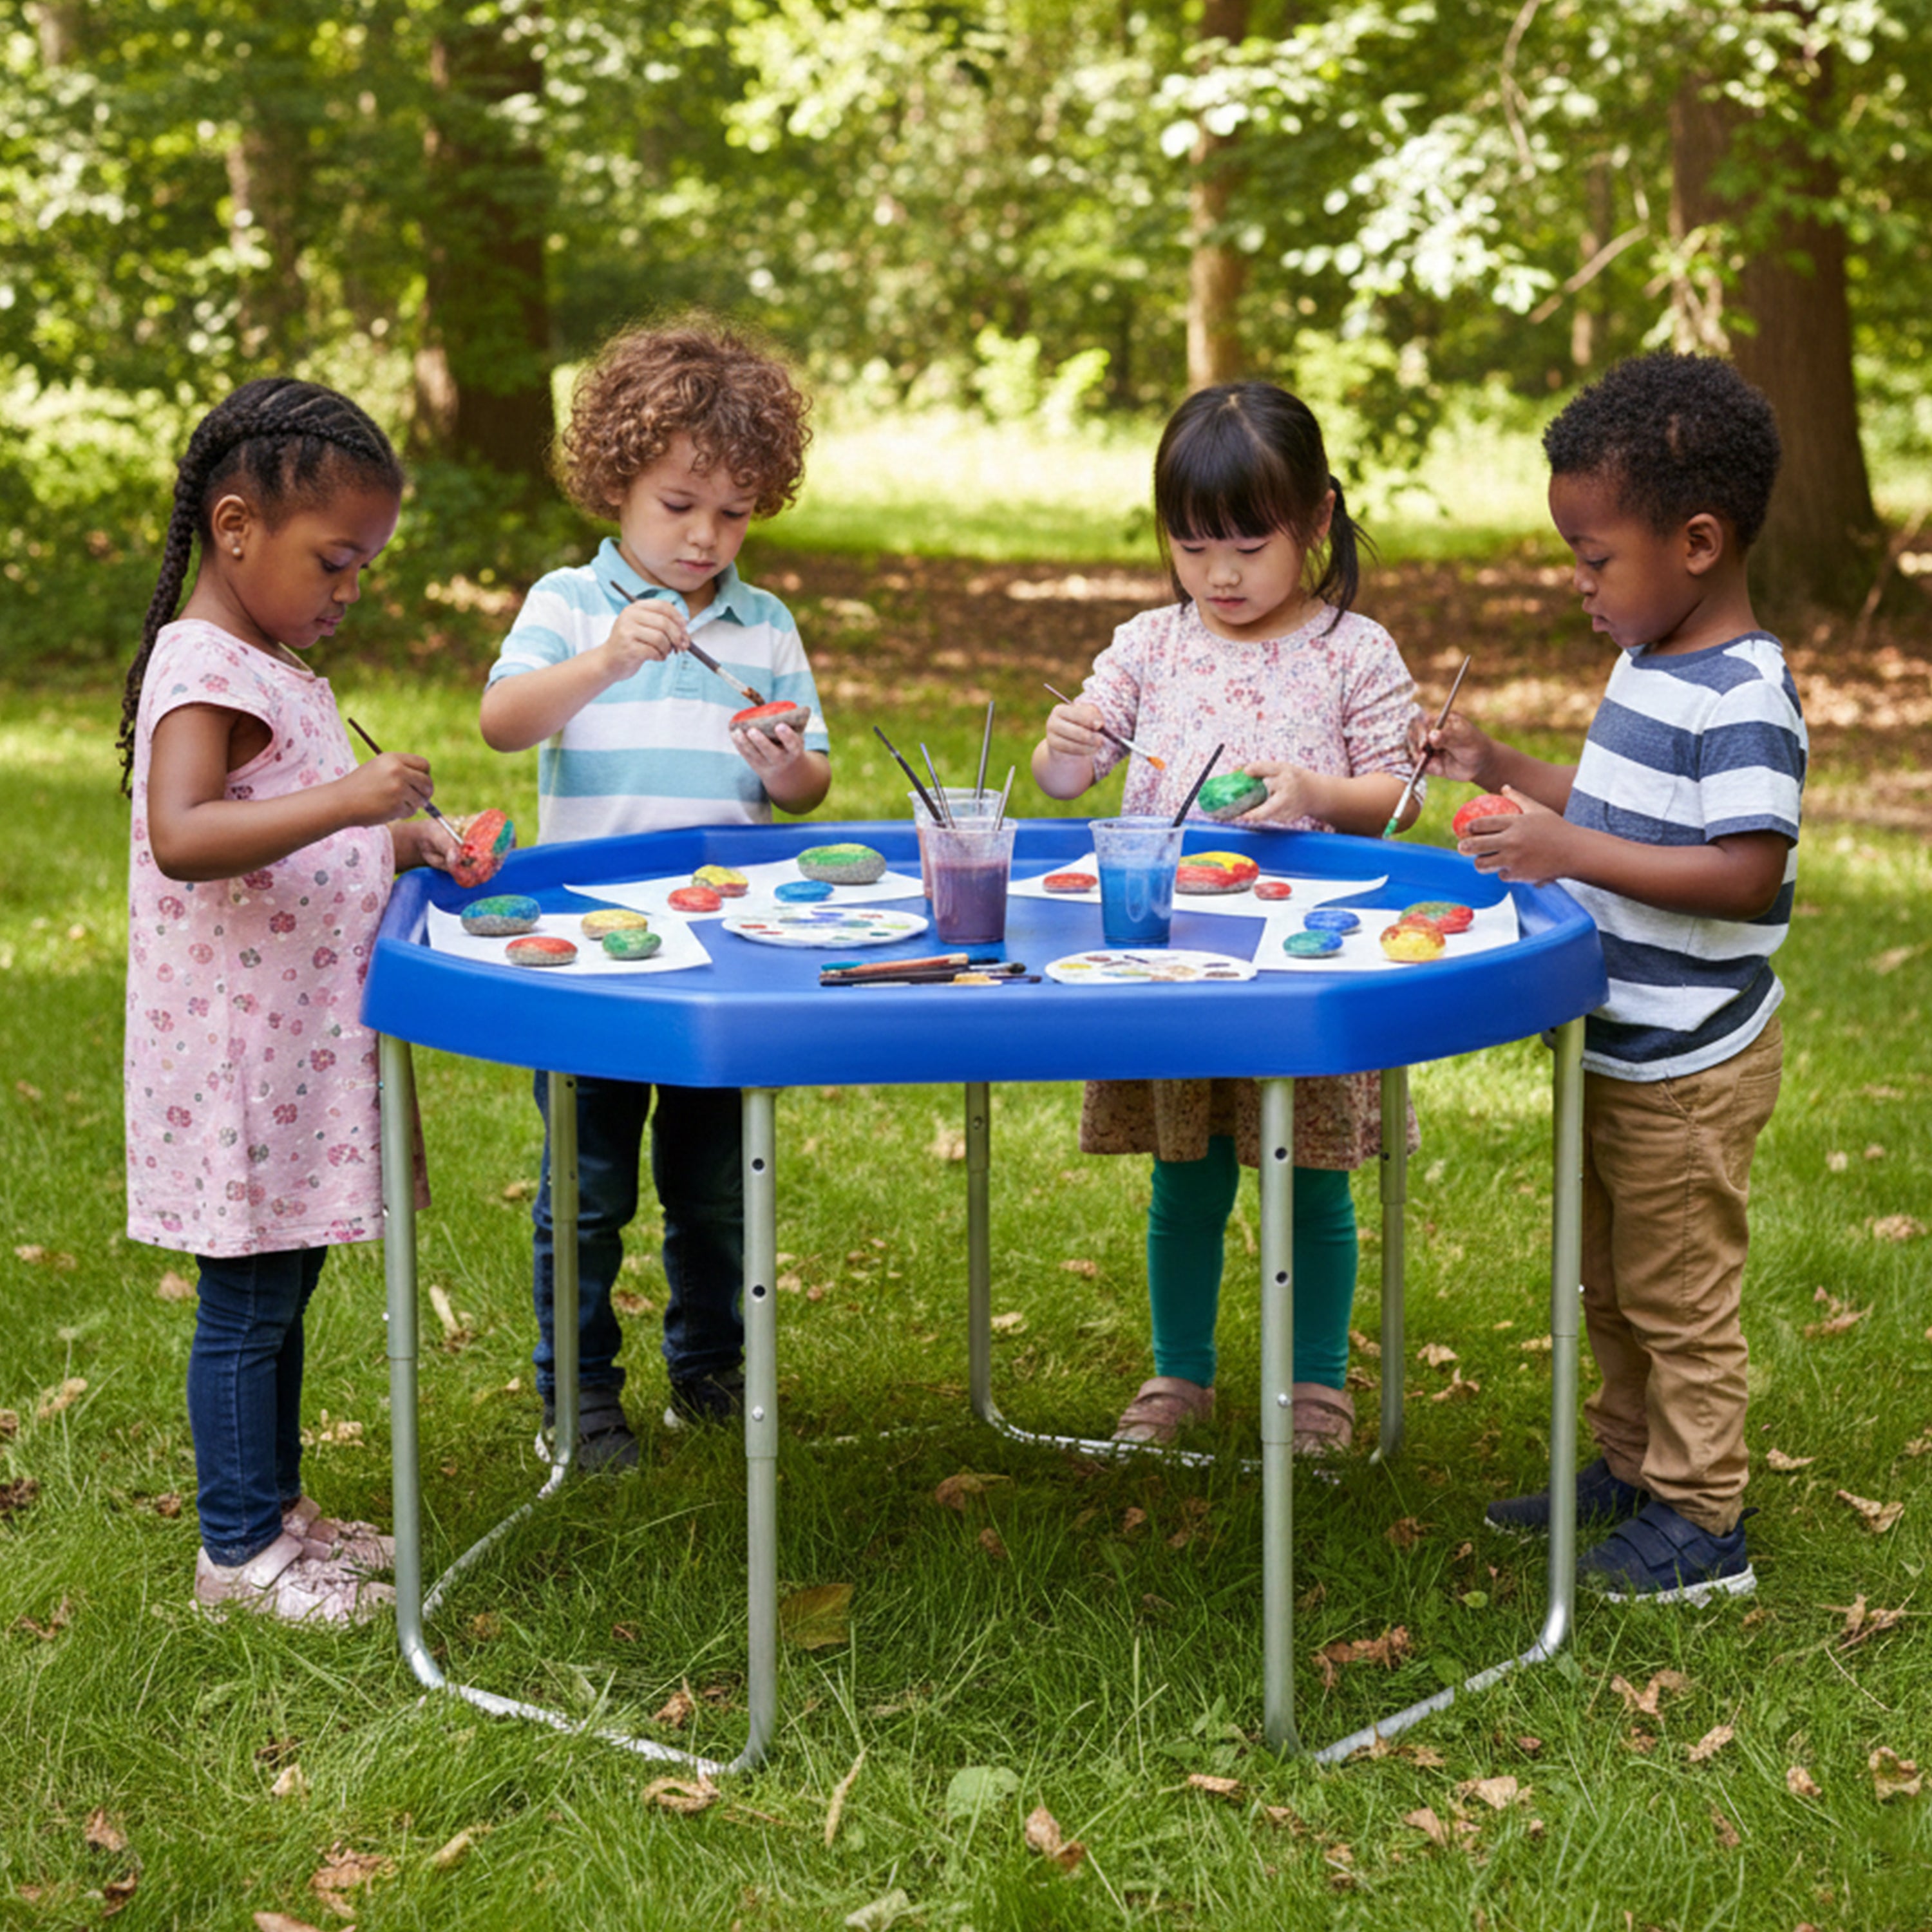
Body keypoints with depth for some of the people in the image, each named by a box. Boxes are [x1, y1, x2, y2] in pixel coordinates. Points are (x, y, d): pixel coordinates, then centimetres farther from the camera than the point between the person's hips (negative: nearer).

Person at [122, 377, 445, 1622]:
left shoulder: (274, 670, 15)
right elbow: (181, 837, -31)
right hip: (237, 1054, -10)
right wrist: (348, 800, -38)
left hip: (302, 1046, 10)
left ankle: (277, 1508, 28)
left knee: (282, 1287, 17)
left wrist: (403, 840, 11)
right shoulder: (202, 670, -17)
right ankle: (239, 1548, 10)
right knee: (247, 1302, -1)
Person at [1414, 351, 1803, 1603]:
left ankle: (1702, 1524, 13)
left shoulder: (1743, 698, -23)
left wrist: (1570, 853, -32)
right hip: (1616, 1045, 10)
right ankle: (1631, 1471, 35)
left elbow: (1748, 873, -30)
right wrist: (1505, 773, 10)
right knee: (1614, 1285, 21)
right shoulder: (1651, 666, 8)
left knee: (1678, 1292, 1)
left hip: (1690, 1065, -10)